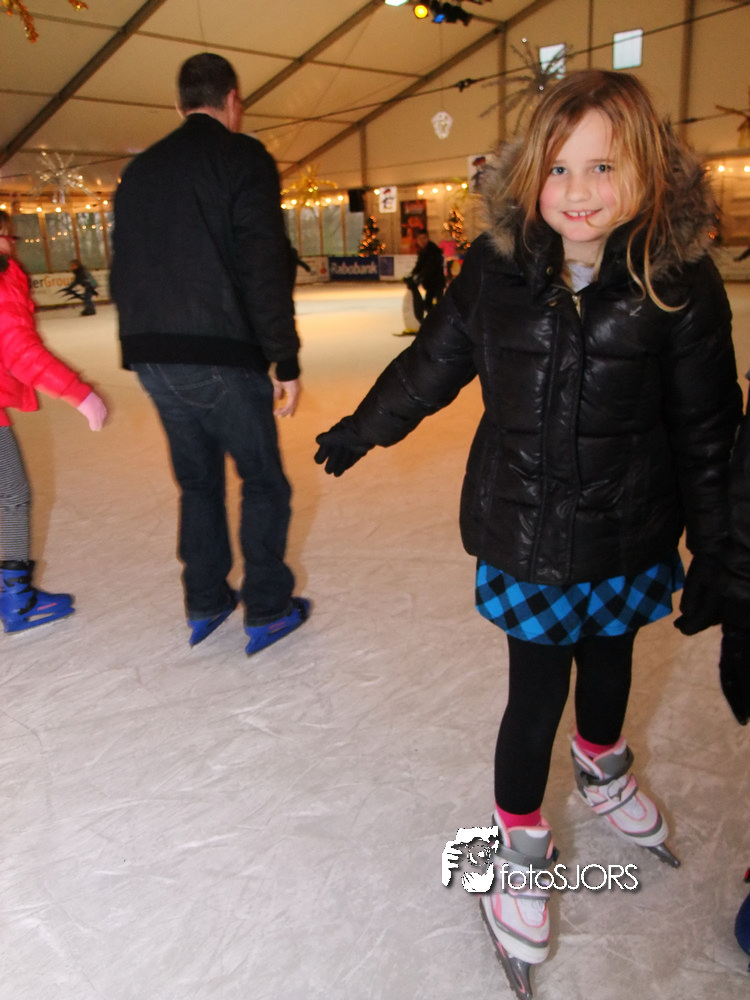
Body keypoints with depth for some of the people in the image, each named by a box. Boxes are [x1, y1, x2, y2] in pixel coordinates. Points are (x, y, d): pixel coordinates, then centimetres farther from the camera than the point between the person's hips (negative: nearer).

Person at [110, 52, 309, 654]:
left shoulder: (139, 171, 17)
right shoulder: (243, 158, -4)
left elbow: (123, 275, 17)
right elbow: (265, 270, -14)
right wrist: (286, 360, -11)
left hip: (152, 358, 7)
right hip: (221, 357, -6)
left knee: (198, 481, 18)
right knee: (263, 482, 7)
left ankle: (205, 605, 26)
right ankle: (267, 612, 13)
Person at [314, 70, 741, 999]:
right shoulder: (497, 266, -9)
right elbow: (433, 362, 6)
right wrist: (360, 430, 17)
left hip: (630, 537, 1)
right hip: (524, 532, -1)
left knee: (609, 663, 23)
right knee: (536, 696, 5)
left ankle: (602, 767, 59)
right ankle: (520, 847, 35)